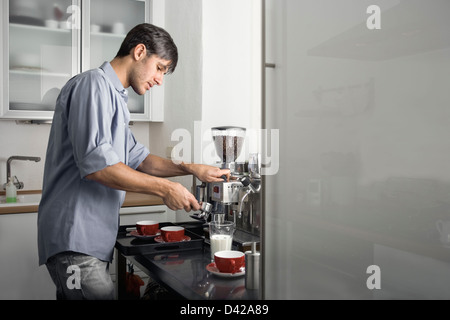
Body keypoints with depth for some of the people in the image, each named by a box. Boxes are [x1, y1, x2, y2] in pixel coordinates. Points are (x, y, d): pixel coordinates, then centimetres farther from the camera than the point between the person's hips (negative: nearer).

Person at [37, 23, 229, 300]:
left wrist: (192, 169, 9)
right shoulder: (94, 84, -11)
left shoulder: (114, 96, 21)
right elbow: (95, 163, -22)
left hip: (92, 236, 10)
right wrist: (165, 188, -16)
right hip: (75, 238, -10)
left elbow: (137, 158, 21)